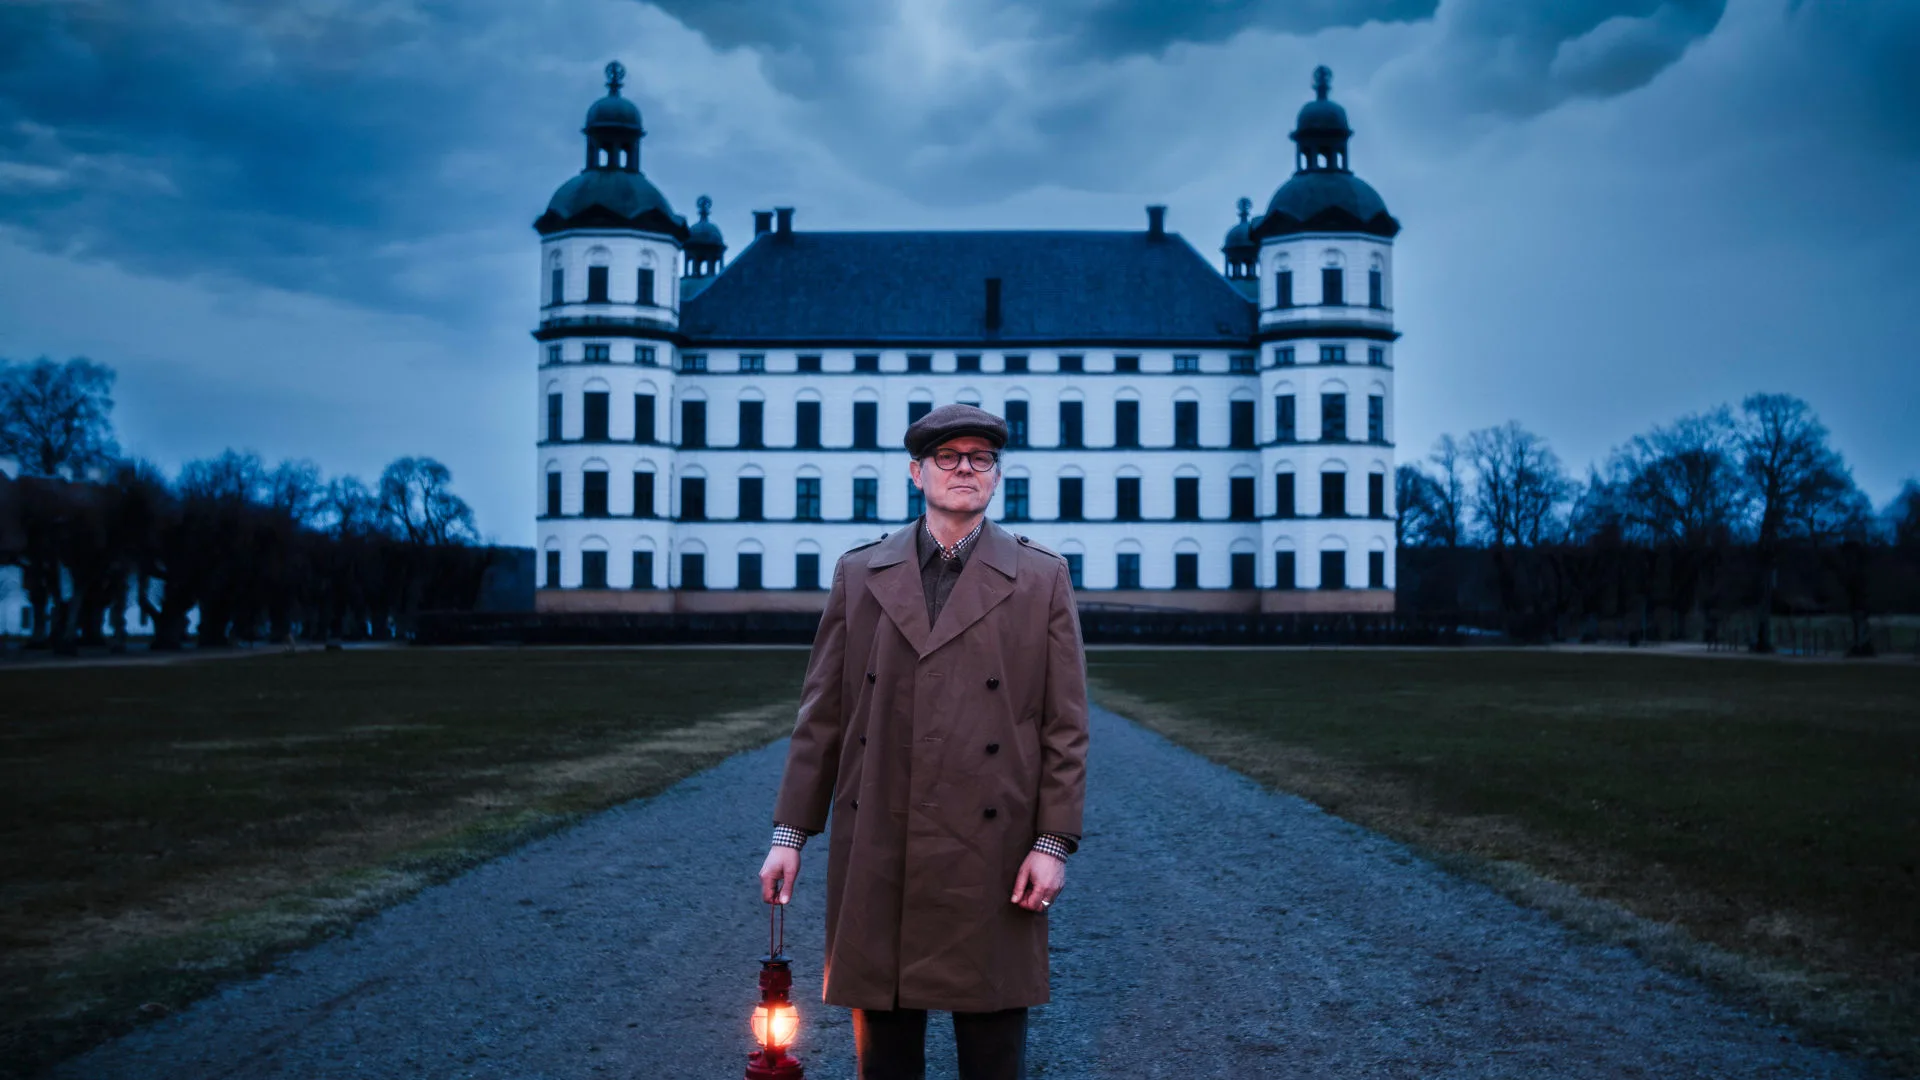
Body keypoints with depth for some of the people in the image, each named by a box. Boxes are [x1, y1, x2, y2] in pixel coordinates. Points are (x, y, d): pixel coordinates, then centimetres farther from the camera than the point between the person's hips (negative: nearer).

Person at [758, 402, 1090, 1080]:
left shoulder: (1042, 579, 3)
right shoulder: (858, 574, 8)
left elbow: (1065, 725, 1)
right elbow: (821, 715, 9)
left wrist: (1055, 842, -5)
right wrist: (790, 832, 5)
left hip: (990, 856, -1)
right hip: (875, 854, 2)